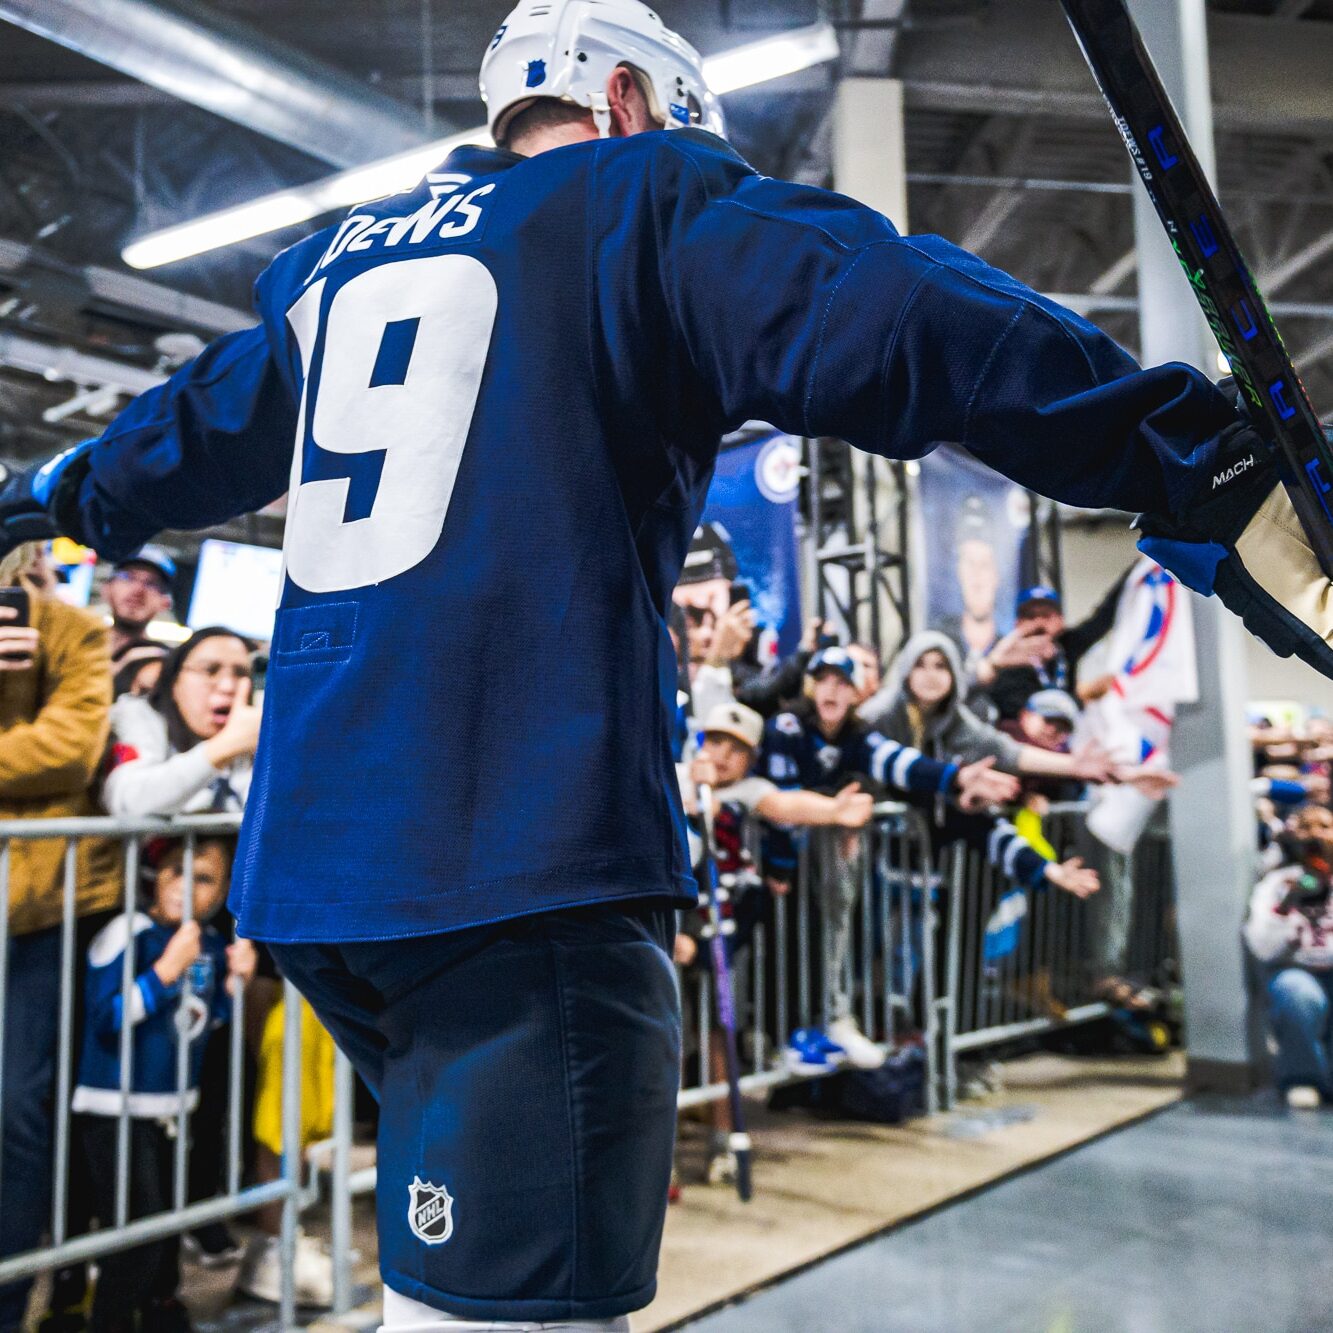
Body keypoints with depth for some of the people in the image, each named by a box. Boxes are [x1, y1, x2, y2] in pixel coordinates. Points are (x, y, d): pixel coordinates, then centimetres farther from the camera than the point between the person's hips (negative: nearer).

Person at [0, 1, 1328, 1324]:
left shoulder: (333, 258, 23)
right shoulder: (651, 204, 4)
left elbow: (191, 433, 38)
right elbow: (924, 333, -11)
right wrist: (1227, 500, -13)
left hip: (304, 862, 8)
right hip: (515, 856, -8)